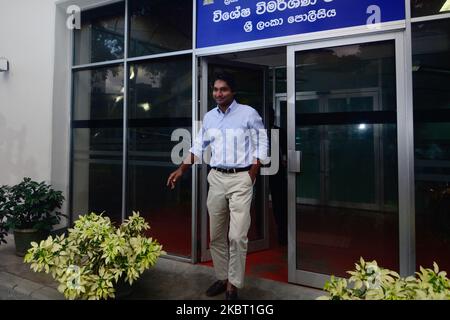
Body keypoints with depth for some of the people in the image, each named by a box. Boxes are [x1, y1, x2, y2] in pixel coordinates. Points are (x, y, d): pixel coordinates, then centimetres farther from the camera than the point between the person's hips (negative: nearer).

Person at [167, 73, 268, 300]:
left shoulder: (248, 113, -5)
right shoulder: (209, 117, 9)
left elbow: (261, 144, -3)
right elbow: (198, 146, 15)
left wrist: (251, 176, -9)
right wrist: (181, 170, 7)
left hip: (241, 179, -5)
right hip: (216, 178, 5)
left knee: (237, 236, -5)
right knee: (216, 235, 10)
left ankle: (233, 286, 10)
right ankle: (222, 278, 27)